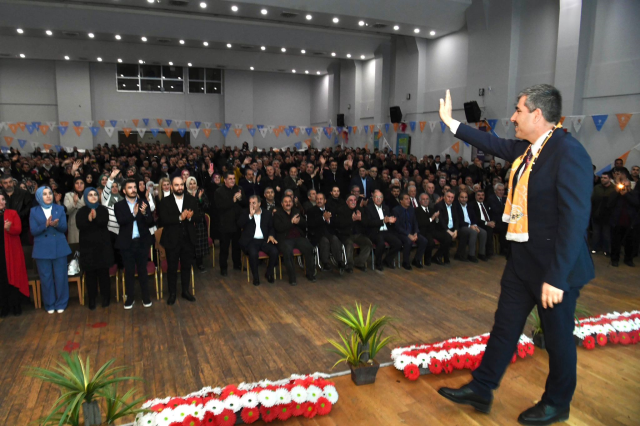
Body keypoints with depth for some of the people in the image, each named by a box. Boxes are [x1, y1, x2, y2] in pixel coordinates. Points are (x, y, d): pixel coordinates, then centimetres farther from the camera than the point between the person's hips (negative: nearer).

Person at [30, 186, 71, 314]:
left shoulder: (60, 209, 4)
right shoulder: (34, 211, 2)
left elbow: (64, 228, -2)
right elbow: (33, 231, -5)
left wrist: (56, 224, -23)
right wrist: (46, 224, -22)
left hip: (59, 248, 0)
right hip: (42, 249, 0)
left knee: (61, 277, 4)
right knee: (46, 278, 6)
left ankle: (61, 304, 16)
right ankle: (49, 304, 18)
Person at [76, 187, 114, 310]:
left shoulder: (103, 209, 6)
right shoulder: (81, 211, 5)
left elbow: (104, 222, -11)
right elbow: (80, 226, -11)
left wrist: (95, 217, -29)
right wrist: (89, 219, -28)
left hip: (102, 245, 0)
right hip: (88, 245, 0)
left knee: (103, 272, 1)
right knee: (90, 273, 0)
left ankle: (105, 297, 12)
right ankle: (92, 299, 8)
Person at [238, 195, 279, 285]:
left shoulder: (267, 214, 15)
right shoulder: (246, 213, 11)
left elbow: (271, 227, 14)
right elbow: (239, 224, -5)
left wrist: (271, 235, -7)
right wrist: (250, 215, -12)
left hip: (264, 240, 2)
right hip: (251, 240, -2)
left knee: (274, 251, -27)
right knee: (253, 253, -35)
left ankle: (269, 273, 0)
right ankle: (255, 276, -12)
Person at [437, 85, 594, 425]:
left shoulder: (568, 152, -21)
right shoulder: (526, 148, 3)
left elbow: (575, 220, -25)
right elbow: (493, 144, 22)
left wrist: (556, 277, -25)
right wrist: (451, 123, 27)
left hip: (554, 266, -8)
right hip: (522, 259, 8)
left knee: (558, 336, 12)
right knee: (505, 326, 15)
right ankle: (480, 390, 29)